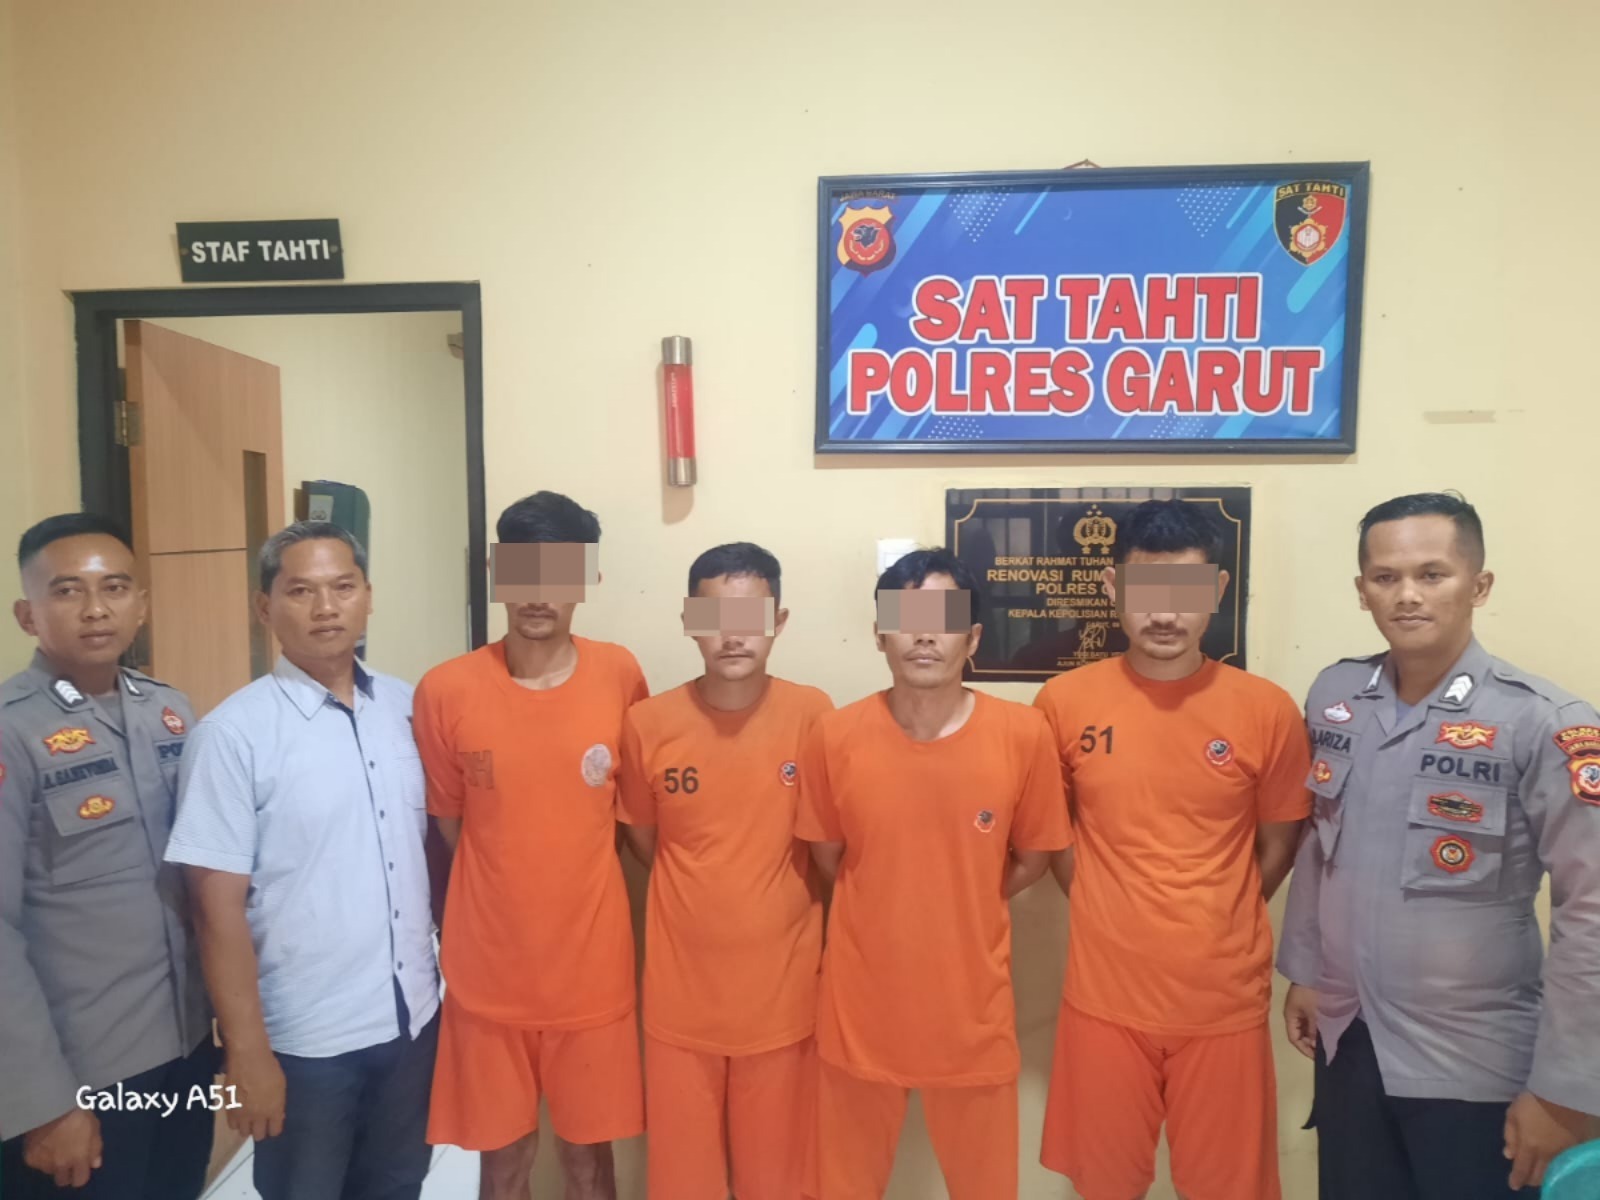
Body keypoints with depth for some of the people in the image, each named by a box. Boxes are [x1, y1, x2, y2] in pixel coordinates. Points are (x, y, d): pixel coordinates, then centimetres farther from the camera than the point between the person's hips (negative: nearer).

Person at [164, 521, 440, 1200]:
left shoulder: (407, 707, 0)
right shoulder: (234, 732, -14)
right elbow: (219, 906, -13)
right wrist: (247, 1051, -12)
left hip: (412, 1015, 4)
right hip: (305, 1037, -4)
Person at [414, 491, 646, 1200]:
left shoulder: (620, 677, -9)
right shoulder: (446, 692, -11)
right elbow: (450, 828, 2)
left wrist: (573, 872, 3)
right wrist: (509, 894, 1)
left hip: (592, 969, 0)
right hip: (487, 973, 0)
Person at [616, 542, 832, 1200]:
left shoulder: (813, 715, -10)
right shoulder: (647, 724, -9)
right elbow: (644, 841, 6)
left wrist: (776, 904, 1)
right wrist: (704, 900, 2)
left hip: (783, 991, 0)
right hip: (681, 994, 1)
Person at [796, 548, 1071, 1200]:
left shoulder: (1023, 734, -13)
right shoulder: (833, 736, -12)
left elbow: (1031, 858, 1)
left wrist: (959, 911, 1)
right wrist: (890, 912, 3)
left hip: (974, 1006, 0)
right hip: (862, 1003, 0)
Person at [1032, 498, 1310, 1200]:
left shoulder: (1267, 710, -8)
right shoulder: (1064, 703, -8)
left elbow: (1278, 845, 5)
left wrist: (1214, 927, 3)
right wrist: (1108, 913, 0)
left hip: (1225, 1000, 0)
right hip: (1105, 995, 1)